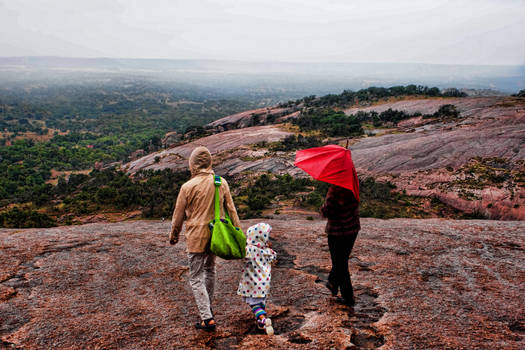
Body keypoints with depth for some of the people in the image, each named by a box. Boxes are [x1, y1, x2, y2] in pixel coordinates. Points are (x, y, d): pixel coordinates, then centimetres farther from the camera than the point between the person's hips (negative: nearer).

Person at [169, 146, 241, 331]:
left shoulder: (188, 186, -14)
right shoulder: (222, 183, -2)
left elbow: (179, 215, -4)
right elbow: (231, 210, 4)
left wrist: (174, 235, 12)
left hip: (196, 237, -5)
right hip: (215, 235, 5)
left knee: (196, 278, 3)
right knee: (210, 270, 23)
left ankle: (207, 318, -3)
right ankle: (208, 307, 39)